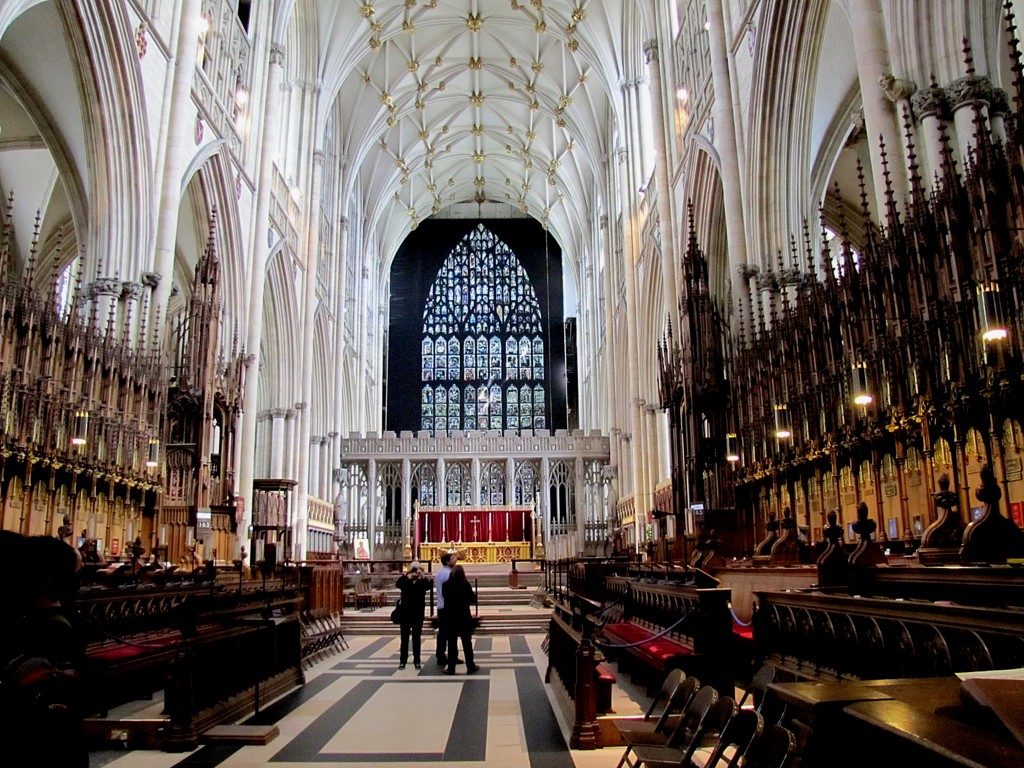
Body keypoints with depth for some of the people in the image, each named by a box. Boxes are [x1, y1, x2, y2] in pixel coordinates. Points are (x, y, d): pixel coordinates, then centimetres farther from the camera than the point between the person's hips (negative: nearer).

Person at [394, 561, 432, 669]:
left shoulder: (422, 582, 1)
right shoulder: (405, 581, 2)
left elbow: (428, 587, -22)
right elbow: (397, 584, -20)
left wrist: (423, 575, -25)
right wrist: (406, 573, -26)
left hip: (418, 614, 0)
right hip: (405, 613, 1)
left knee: (416, 638, 7)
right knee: (404, 638, 7)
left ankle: (416, 661, 13)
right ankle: (403, 661, 14)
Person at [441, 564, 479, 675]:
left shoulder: (446, 585, -6)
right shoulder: (465, 584, -11)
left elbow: (445, 597, 9)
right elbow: (472, 600, -5)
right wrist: (474, 594, 14)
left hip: (450, 617, 1)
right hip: (464, 617, -1)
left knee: (452, 643, 8)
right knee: (467, 643, 9)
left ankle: (451, 668, 10)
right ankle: (470, 666, 14)